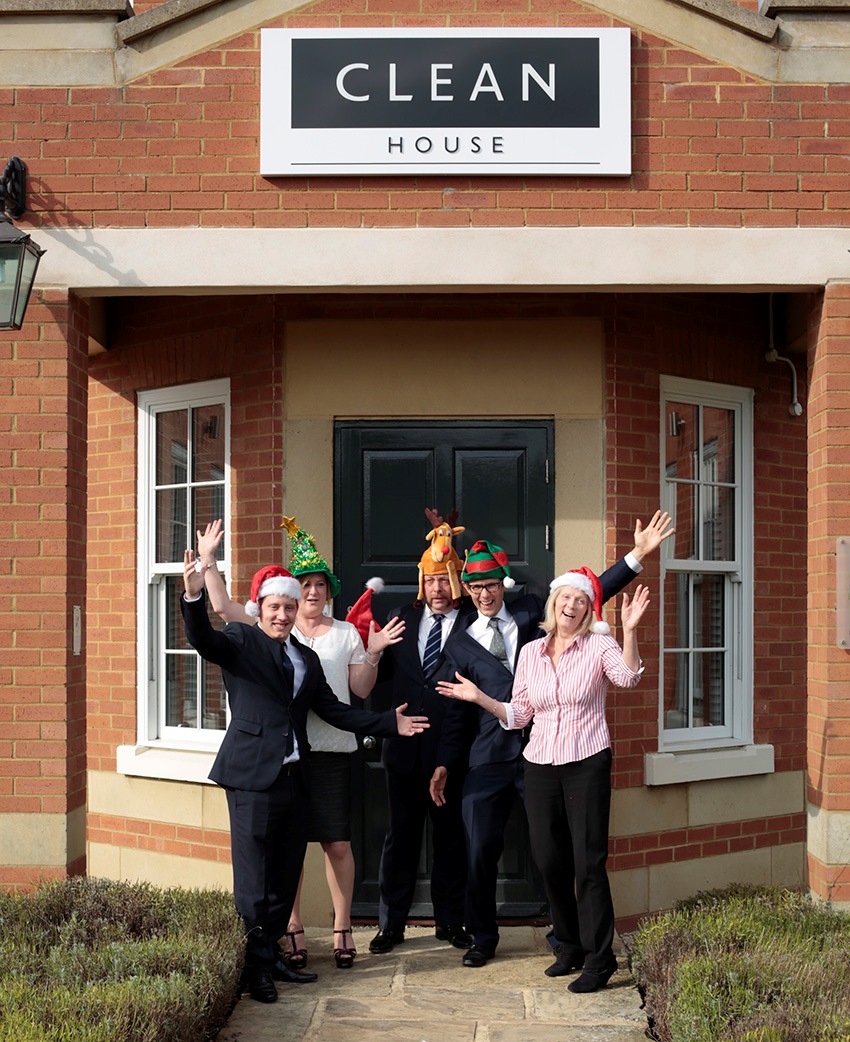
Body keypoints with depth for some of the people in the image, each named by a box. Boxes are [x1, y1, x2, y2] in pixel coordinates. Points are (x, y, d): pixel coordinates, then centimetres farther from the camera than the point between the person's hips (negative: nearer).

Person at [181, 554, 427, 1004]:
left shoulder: (306, 658, 18)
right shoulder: (240, 640, 0)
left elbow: (334, 710, 17)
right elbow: (203, 640, -20)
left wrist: (389, 723, 10)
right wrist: (193, 596, -39)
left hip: (295, 779, 6)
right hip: (254, 777, -6)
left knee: (284, 877, 12)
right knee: (254, 881, -3)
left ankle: (270, 955, 24)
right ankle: (254, 967, 6)